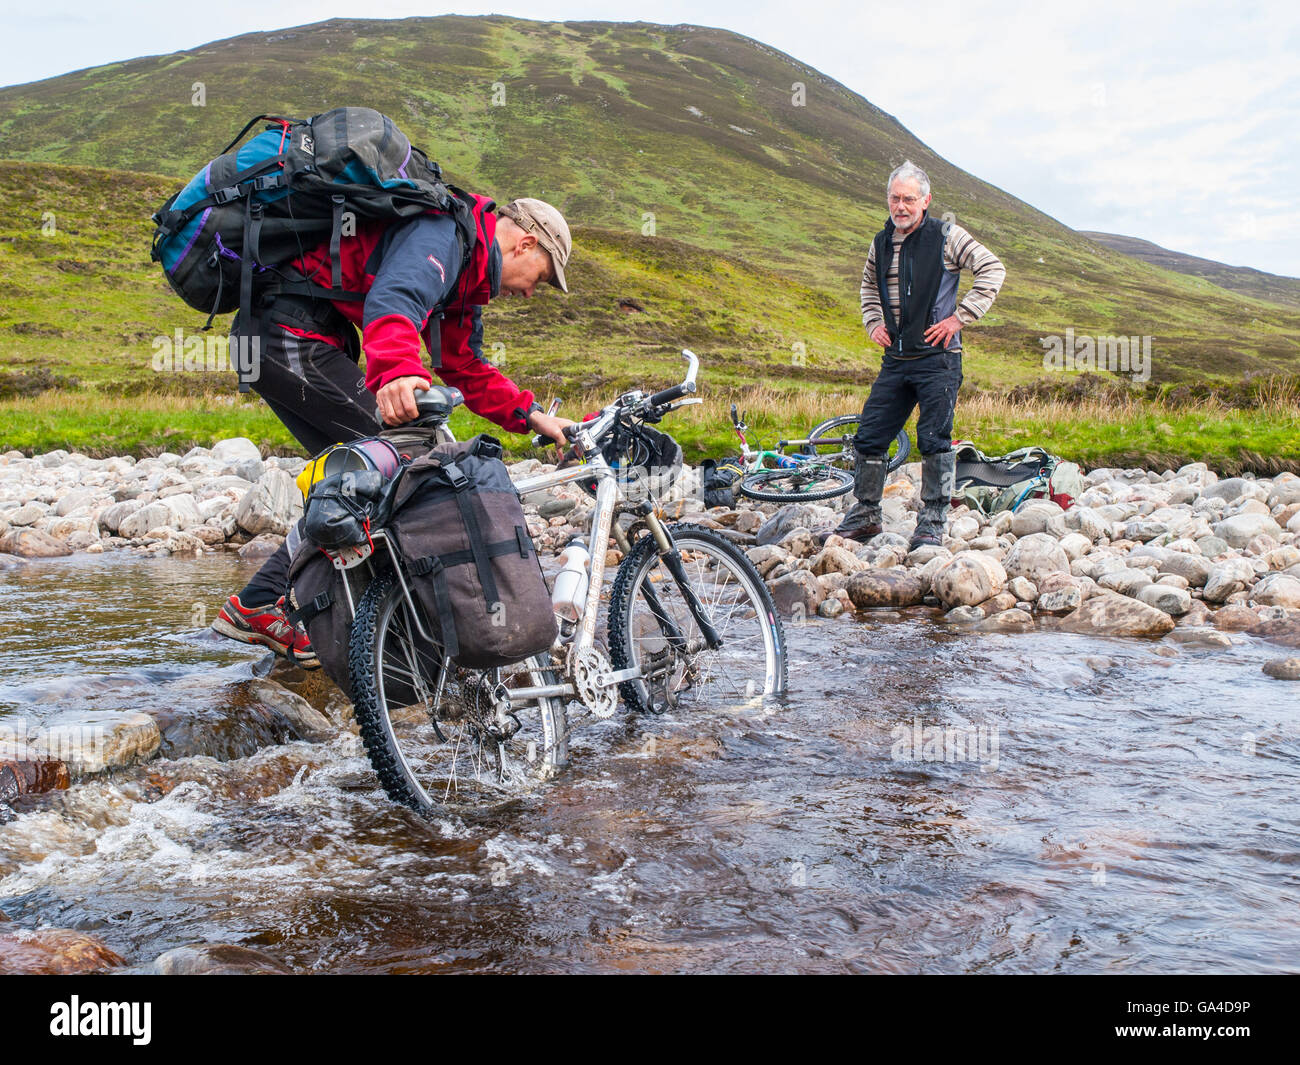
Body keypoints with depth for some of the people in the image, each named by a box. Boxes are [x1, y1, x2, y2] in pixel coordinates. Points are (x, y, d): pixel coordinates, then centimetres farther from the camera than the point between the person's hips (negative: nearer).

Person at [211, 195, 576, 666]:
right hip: (289, 332, -11)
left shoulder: (466, 273, 20)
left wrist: (531, 415, 14)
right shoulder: (445, 232, -13)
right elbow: (394, 299, -34)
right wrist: (399, 372, -54)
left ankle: (259, 604, 10)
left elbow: (465, 369, 26)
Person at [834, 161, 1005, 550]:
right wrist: (873, 322, 15)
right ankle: (865, 515, 17)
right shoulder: (881, 243, 11)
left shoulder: (946, 237, -5)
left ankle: (932, 521, 4)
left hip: (937, 358, -5)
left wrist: (959, 317, -11)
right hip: (895, 359, 6)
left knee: (934, 440, -7)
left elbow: (993, 270, -6)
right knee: (869, 437, 4)